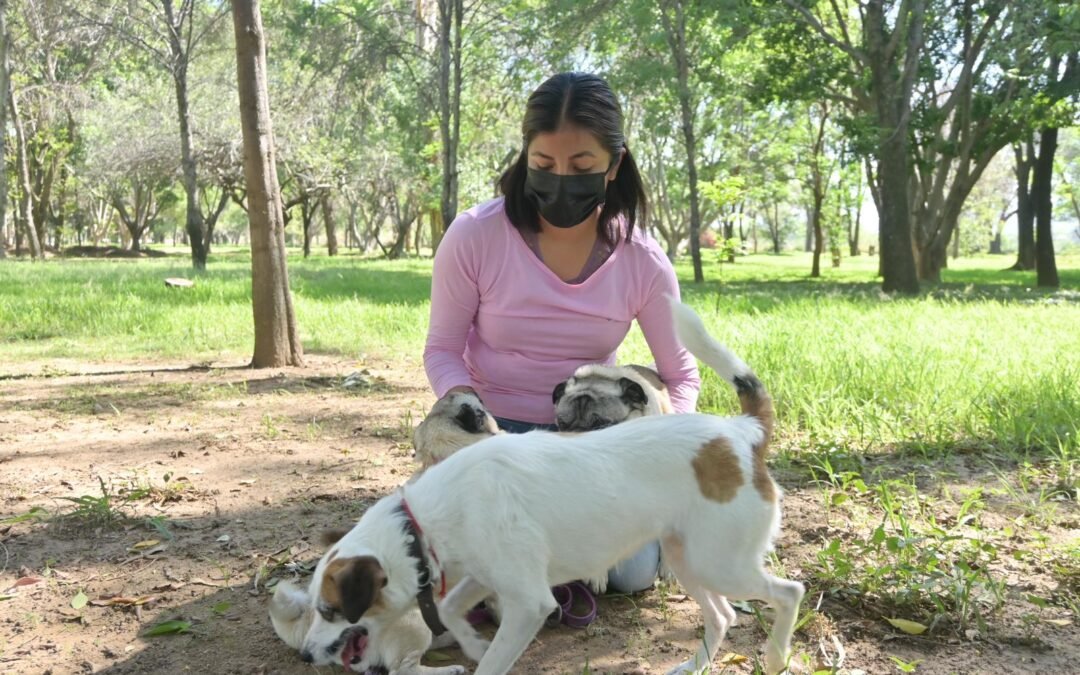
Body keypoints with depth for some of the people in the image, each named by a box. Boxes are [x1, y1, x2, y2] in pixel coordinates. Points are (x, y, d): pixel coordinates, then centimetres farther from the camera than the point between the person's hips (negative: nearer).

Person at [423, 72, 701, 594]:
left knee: (633, 575, -9)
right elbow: (443, 351, -8)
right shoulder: (474, 236, -20)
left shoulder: (642, 261, -15)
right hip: (498, 431, -1)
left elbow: (681, 375, -2)